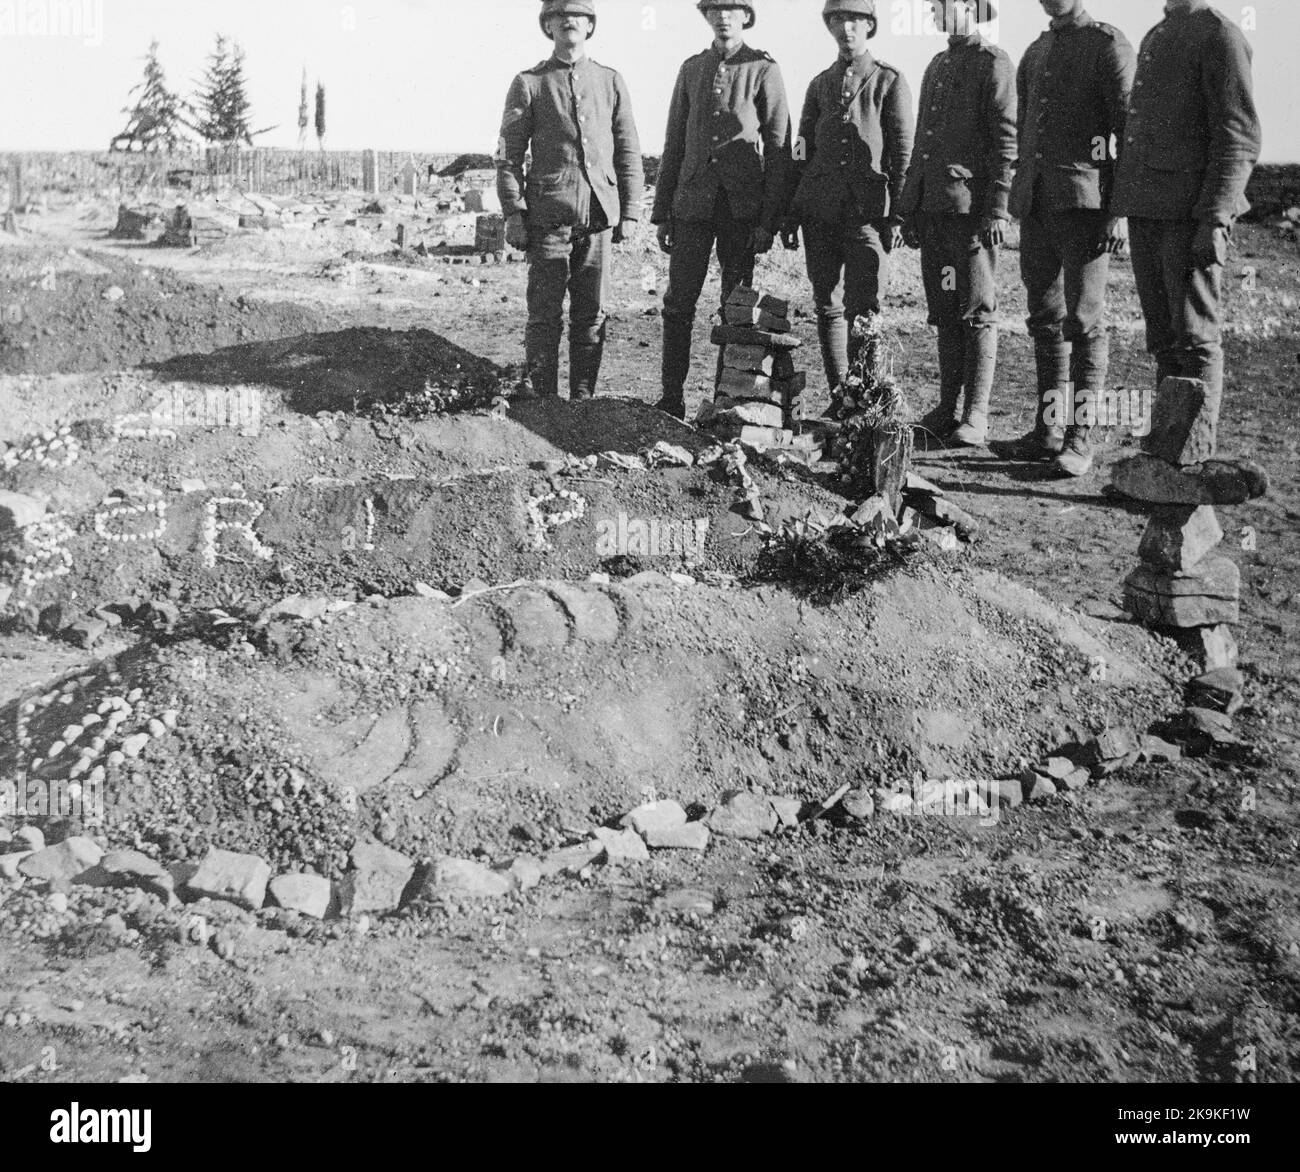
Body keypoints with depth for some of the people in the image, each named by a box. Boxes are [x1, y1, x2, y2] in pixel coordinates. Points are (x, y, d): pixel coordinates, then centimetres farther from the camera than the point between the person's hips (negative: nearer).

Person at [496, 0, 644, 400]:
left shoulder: (611, 83, 12)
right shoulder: (528, 84, 5)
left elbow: (629, 154, 12)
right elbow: (508, 155, 3)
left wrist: (629, 213, 6)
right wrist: (513, 213, -6)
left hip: (599, 216, 2)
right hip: (549, 215, -2)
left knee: (592, 314, 4)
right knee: (545, 315, -1)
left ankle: (583, 399, 13)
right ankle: (544, 400, 6)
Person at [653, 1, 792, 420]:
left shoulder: (763, 70, 1)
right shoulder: (692, 69, 13)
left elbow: (779, 149, -2)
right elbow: (674, 144, 15)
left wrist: (769, 221, -9)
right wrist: (662, 213, 10)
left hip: (743, 208, -3)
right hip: (692, 204, 3)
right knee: (678, 304, -1)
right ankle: (671, 401, 4)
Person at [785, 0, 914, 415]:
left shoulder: (890, 81, 6)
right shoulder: (820, 84, 17)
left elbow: (903, 152, 1)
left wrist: (897, 215, -6)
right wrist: (791, 208, 9)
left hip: (868, 209, -4)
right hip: (820, 209, 4)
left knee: (863, 306, -11)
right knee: (828, 306, 5)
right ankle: (838, 396, 12)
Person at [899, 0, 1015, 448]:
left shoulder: (994, 63, -3)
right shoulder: (937, 66, 21)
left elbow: (1006, 142, -9)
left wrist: (997, 209, -16)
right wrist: (910, 209, 18)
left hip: (971, 206, -8)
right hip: (932, 205, 8)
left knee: (977, 312, -4)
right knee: (944, 313, 10)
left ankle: (975, 416, -1)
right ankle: (947, 409, 16)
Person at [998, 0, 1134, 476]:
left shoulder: (1109, 45, -3)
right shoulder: (1034, 54, 18)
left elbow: (1130, 130, -9)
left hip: (1084, 202, -7)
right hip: (1037, 204, 7)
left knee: (1084, 320, -6)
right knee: (1045, 320, 10)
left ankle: (1081, 438, -2)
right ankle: (1049, 429, 17)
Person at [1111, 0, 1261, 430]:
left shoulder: (1219, 35, -5)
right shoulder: (1154, 39, 21)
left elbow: (1240, 139, -12)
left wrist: (1214, 220, -20)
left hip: (1189, 216, -8)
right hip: (1147, 214, 8)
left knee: (1196, 338, -5)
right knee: (1163, 338, 11)